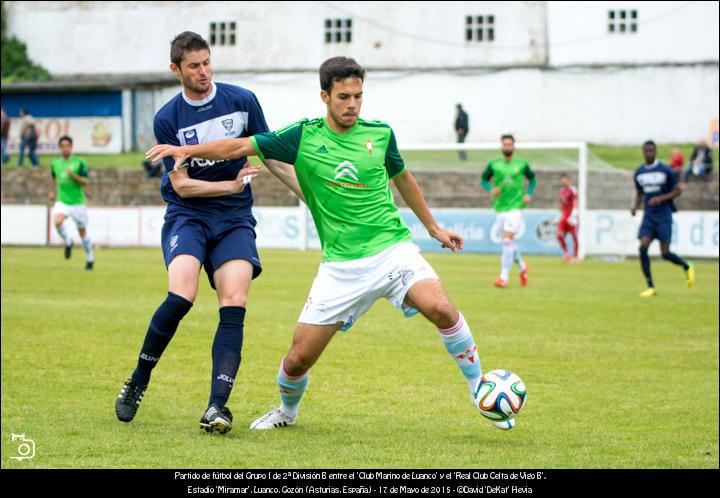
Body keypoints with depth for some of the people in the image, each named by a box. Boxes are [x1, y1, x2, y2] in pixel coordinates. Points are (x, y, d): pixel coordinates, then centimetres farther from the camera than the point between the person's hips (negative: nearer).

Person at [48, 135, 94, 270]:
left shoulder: (79, 162, -7)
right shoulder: (55, 164, 4)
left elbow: (85, 183, -9)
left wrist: (73, 175, -24)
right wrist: (52, 191, 10)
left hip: (78, 202, -2)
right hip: (62, 202, 2)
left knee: (82, 232, 9)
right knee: (57, 221, -28)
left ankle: (90, 258, 28)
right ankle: (68, 242, 1)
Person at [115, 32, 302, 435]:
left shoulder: (242, 100, 2)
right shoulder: (168, 119, -3)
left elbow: (271, 156, 11)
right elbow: (182, 186, -4)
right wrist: (232, 184, -12)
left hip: (235, 219, 2)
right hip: (187, 216, -2)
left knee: (234, 307, -17)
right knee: (181, 297, -24)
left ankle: (217, 406, -20)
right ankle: (137, 383, -4)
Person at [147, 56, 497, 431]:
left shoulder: (380, 134, 4)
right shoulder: (304, 137, -1)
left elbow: (402, 178, 21)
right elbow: (241, 146, -1)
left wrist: (433, 227, 30)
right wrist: (188, 150, -14)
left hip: (391, 249, 0)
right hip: (340, 266, 0)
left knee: (440, 309, -28)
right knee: (299, 357, -2)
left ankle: (478, 388, -6)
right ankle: (287, 412, 32)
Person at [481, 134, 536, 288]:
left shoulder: (521, 164, 1)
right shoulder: (494, 164, 3)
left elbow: (532, 178, 16)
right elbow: (484, 180, 12)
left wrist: (529, 194, 1)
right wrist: (491, 189, -9)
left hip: (515, 206, -3)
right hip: (500, 207, 3)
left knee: (507, 240, -15)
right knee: (509, 241, 11)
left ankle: (504, 276, -16)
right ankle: (522, 267, 37)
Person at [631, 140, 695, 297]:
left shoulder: (665, 171, -6)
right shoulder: (639, 173, 7)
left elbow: (677, 191, 0)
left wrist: (661, 198, -16)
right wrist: (635, 206, -1)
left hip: (664, 216, -4)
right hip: (648, 217, 4)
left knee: (665, 253, -6)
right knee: (643, 249, -14)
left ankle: (687, 267, 26)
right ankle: (650, 287, -7)